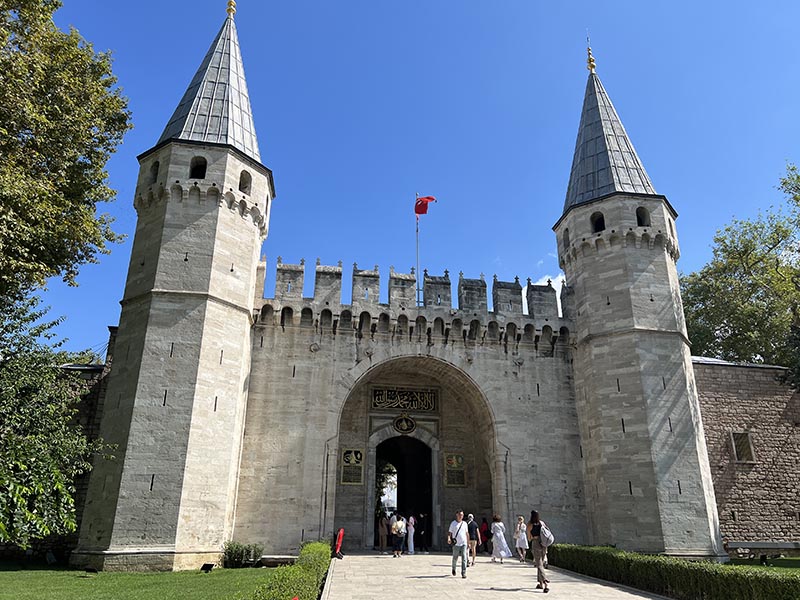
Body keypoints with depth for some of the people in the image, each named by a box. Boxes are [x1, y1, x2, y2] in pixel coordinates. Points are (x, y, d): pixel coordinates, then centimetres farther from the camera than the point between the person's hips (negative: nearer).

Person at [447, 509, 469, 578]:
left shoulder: (464, 523, 8)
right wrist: (449, 538, -21)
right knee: (455, 558, 10)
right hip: (456, 544, -2)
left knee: (464, 558, -9)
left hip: (463, 544, 2)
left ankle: (463, 573, -6)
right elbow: (449, 532, -2)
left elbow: (466, 533, 17)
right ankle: (454, 568, 38)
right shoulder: (453, 523, -1)